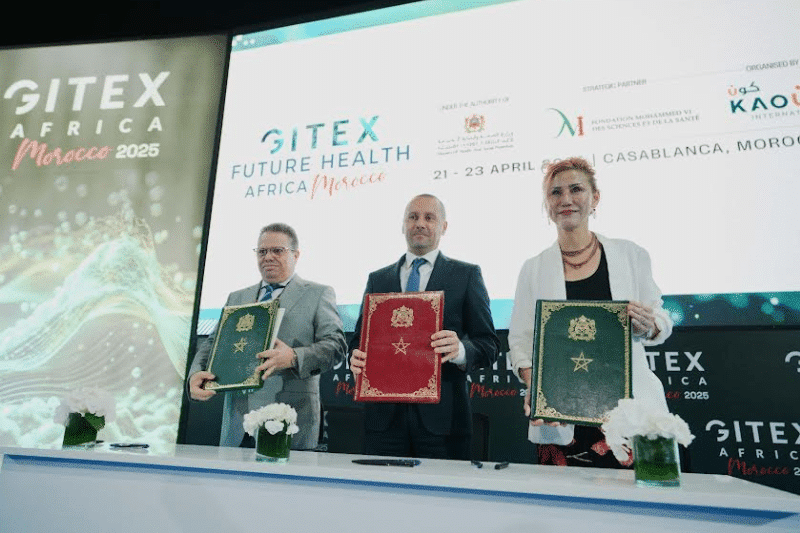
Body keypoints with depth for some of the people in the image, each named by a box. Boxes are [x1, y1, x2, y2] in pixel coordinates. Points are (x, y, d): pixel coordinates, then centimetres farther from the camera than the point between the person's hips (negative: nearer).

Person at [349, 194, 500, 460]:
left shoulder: (467, 275, 5)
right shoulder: (377, 279, 15)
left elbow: (489, 344, 1)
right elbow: (360, 337, 15)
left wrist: (461, 349, -21)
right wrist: (356, 357, -8)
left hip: (441, 416, -2)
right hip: (384, 414, 3)